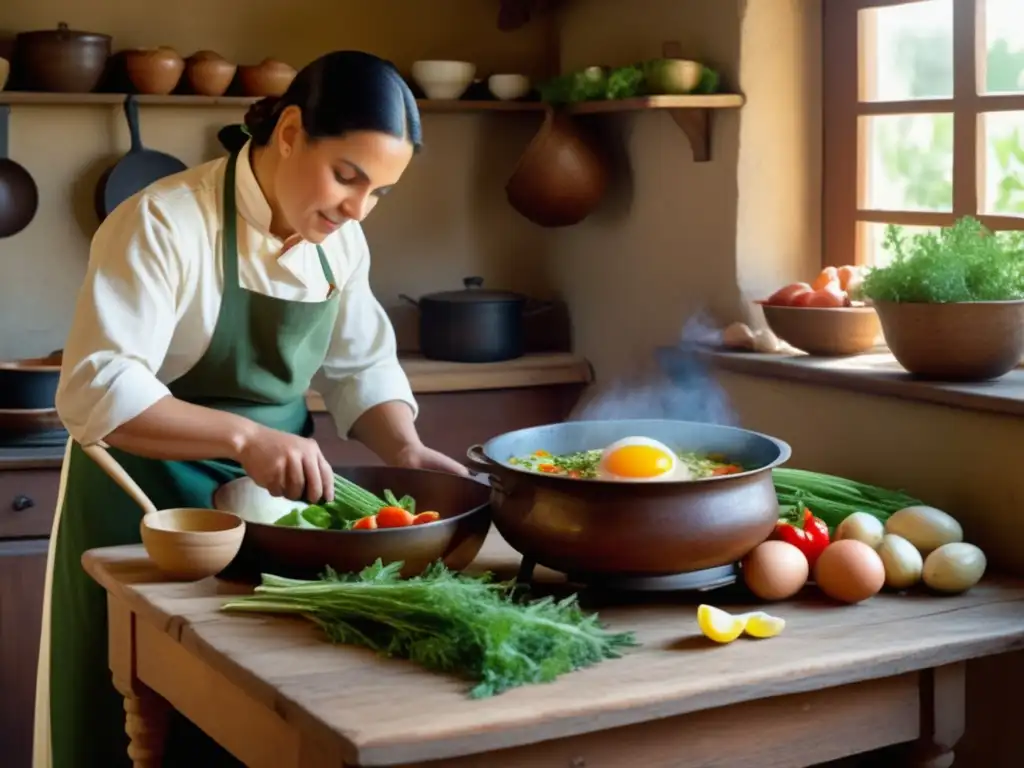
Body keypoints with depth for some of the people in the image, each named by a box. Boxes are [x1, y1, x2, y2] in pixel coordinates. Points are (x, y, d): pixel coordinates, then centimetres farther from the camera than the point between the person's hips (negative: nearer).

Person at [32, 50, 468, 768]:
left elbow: (362, 367, 7)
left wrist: (404, 448, -12)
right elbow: (96, 390, -28)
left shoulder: (341, 239, 0)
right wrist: (243, 438, -38)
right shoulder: (165, 223, -21)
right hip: (151, 507, -6)